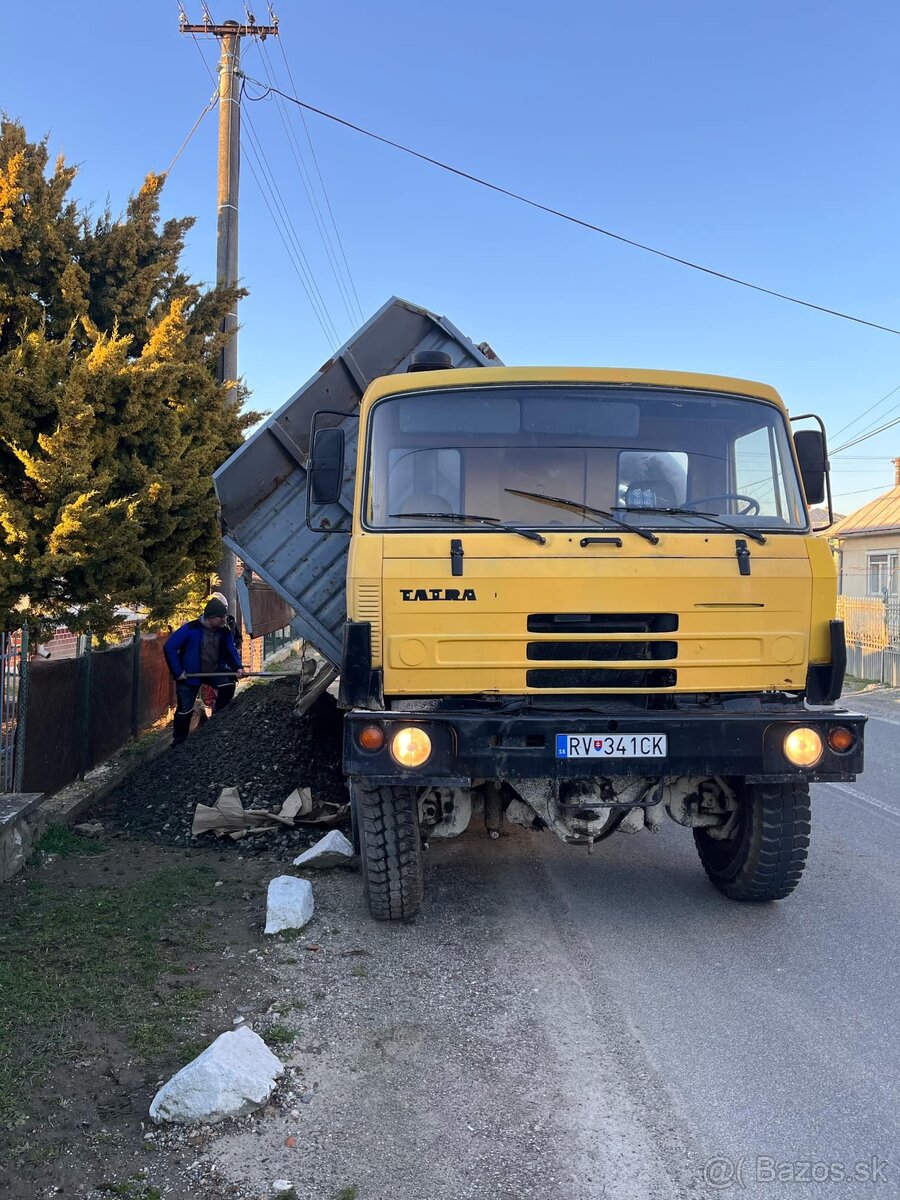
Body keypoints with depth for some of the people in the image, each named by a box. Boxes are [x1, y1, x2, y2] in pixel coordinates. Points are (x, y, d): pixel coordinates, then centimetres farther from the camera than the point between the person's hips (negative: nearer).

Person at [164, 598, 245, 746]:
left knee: (229, 684, -20)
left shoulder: (224, 631, -9)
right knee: (185, 709, 2)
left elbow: (231, 651, 0)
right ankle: (178, 742, 19)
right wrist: (177, 672, -19)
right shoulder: (191, 629, -24)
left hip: (214, 671, 4)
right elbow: (169, 647, -20)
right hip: (190, 674, -4)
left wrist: (238, 667, -20)